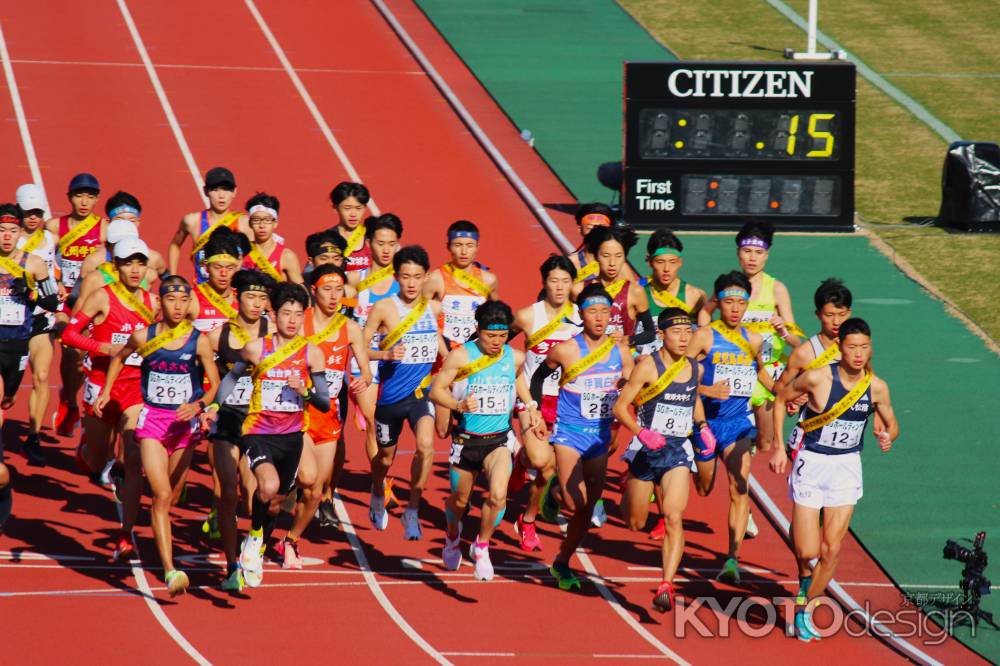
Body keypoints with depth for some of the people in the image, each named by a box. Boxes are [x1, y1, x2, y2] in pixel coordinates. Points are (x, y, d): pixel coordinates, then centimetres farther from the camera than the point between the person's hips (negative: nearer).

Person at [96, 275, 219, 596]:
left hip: (185, 423, 1)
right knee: (161, 495, -15)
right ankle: (170, 571, -22)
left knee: (171, 497, 15)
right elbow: (119, 358, 18)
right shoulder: (143, 337, -3)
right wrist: (105, 391, 13)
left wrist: (197, 406, -20)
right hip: (152, 421, -1)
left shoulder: (199, 341, -6)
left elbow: (215, 386, -3)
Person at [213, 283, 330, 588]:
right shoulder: (256, 348, -5)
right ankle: (254, 537, -5)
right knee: (269, 486, -30)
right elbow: (232, 377, 14)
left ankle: (256, 555, 40)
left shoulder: (311, 353, -3)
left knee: (276, 502, 14)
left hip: (292, 436, 3)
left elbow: (325, 403, -2)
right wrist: (215, 407, 2)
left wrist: (305, 391, -21)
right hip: (258, 432, -3)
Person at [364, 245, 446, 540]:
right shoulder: (384, 309, -10)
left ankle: (412, 510, -10)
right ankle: (378, 494, 51)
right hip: (391, 394, -1)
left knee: (426, 444, -24)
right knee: (385, 455, 18)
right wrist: (385, 354, -25)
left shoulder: (433, 308, 0)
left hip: (422, 391, 1)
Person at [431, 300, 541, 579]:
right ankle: (453, 537, 50)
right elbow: (436, 390, -10)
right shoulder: (461, 356, -12)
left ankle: (481, 547, 3)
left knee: (498, 496, -21)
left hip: (499, 440, 1)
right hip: (466, 439, -1)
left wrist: (530, 406, 10)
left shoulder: (515, 358, -1)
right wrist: (459, 405, -28)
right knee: (459, 499, 16)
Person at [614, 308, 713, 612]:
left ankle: (666, 586, -21)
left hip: (677, 452, 2)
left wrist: (702, 425, 10)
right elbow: (620, 407, -10)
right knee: (636, 524, 13)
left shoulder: (695, 369, 4)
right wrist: (642, 432, -24)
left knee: (674, 518, -17)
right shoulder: (648, 366, -12)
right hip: (645, 449, -2)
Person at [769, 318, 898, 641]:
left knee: (831, 551, -1)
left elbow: (891, 423, 11)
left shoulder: (877, 387, -7)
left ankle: (805, 611, 17)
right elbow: (781, 399, 0)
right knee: (807, 552, -5)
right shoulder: (817, 378, -17)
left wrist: (888, 436, -14)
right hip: (811, 464, -3)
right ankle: (806, 576, 32)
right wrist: (778, 447, -2)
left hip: (847, 468, 3)